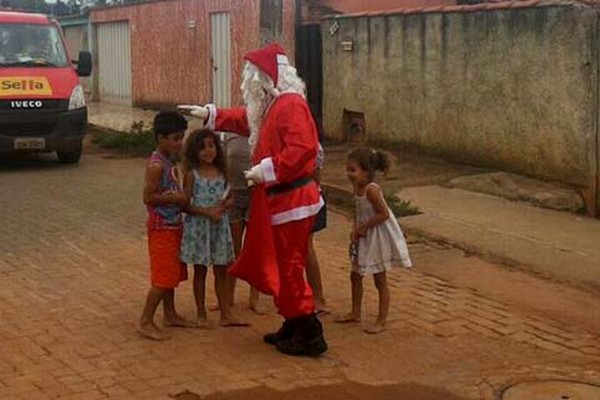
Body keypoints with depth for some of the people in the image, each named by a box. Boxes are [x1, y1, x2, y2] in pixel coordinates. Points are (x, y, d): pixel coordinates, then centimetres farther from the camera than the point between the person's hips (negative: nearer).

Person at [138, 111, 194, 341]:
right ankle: (145, 322, 1)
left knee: (172, 274, 17)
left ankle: (170, 315, 28)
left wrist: (182, 198, 5)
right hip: (161, 227, -9)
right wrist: (175, 198, -18)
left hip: (173, 225, 9)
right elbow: (148, 197, -22)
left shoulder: (170, 161, 10)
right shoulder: (156, 165, -19)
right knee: (163, 277, -7)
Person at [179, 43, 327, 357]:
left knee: (289, 269, -4)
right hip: (277, 198, 10)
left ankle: (310, 336, 4)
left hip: (291, 201, -10)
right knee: (277, 266, 16)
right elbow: (244, 119, 33)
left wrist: (267, 169, -23)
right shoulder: (271, 106, 14)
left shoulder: (291, 104, -17)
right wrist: (208, 114, 32)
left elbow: (302, 148, -29)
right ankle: (293, 327, 26)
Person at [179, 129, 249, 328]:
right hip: (198, 227, -4)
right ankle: (201, 315, 16)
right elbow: (186, 205, -10)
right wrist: (207, 211, -21)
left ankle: (226, 315, 13)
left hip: (220, 225, 4)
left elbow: (229, 198, 11)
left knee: (222, 271, 8)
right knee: (200, 271, 6)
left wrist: (225, 205, -12)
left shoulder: (221, 172, 6)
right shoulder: (192, 174, -6)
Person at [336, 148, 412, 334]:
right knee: (355, 275, 17)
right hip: (364, 237, 9)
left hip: (378, 238, -9)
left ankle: (382, 321, 12)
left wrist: (363, 226, -19)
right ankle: (355, 313, 32)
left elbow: (384, 213, -26)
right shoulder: (357, 187, 0)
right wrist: (355, 229, -6)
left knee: (380, 280, 2)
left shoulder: (371, 189, -25)